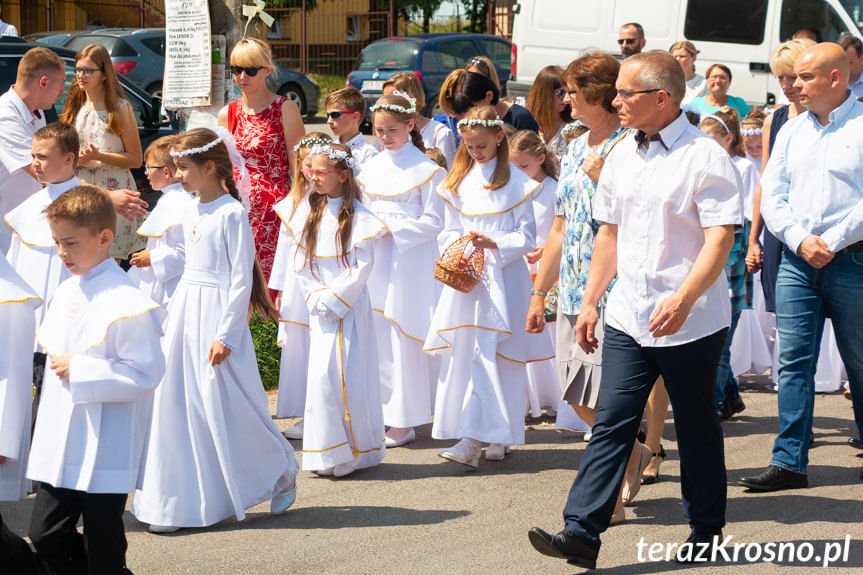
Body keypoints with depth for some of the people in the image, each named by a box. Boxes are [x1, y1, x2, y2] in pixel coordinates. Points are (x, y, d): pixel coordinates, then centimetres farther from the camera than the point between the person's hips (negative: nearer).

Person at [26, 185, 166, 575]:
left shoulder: (126, 303, -17)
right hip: (60, 447, 8)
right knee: (46, 533, 9)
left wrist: (79, 370, -20)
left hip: (105, 451, -8)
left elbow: (144, 374, -21)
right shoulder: (65, 293, 9)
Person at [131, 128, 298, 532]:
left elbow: (241, 278, -14)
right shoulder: (189, 212, 10)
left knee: (225, 406, -2)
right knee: (175, 404, 5)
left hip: (218, 314, -7)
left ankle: (281, 473, 21)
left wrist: (226, 335, -16)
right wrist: (170, 319, 17)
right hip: (185, 310, 8)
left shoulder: (231, 214, -13)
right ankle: (174, 503, 11)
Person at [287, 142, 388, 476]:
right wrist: (314, 297, -4)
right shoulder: (307, 212, 8)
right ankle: (327, 454, 12)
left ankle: (353, 452, 5)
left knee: (344, 375, -7)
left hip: (349, 306, -5)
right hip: (320, 307, 5)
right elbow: (299, 260, 8)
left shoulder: (358, 217, -8)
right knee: (321, 372, 3)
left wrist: (331, 299, -12)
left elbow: (362, 267, -10)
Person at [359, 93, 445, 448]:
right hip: (377, 260, 5)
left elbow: (433, 221, -7)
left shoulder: (426, 169, -5)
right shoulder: (371, 168, 12)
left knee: (404, 337, -3)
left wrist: (393, 229, -15)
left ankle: (403, 421, 4)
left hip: (410, 261, -5)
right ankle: (378, 414, 14)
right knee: (376, 335, 5)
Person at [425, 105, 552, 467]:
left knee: (490, 353, -12)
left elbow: (527, 237, -3)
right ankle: (496, 435, 10)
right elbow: (448, 232, 16)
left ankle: (474, 439, -17)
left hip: (502, 277, -5)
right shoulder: (458, 182, 13)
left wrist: (493, 243, -17)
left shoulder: (515, 181, -1)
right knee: (464, 353, 2)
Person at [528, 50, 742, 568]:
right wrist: (590, 302, 16)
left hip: (692, 323, -5)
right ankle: (582, 533, -4)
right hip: (628, 318, 5)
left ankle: (707, 528, 25)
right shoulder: (621, 157, 10)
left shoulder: (706, 157, -10)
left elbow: (720, 239, -17)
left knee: (697, 427, 8)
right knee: (612, 423, -1)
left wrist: (683, 300, -28)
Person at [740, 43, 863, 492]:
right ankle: (789, 462, 3)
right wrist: (800, 240, -7)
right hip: (797, 260, 4)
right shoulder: (791, 131, 12)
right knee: (793, 361, 0)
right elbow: (771, 196, 8)